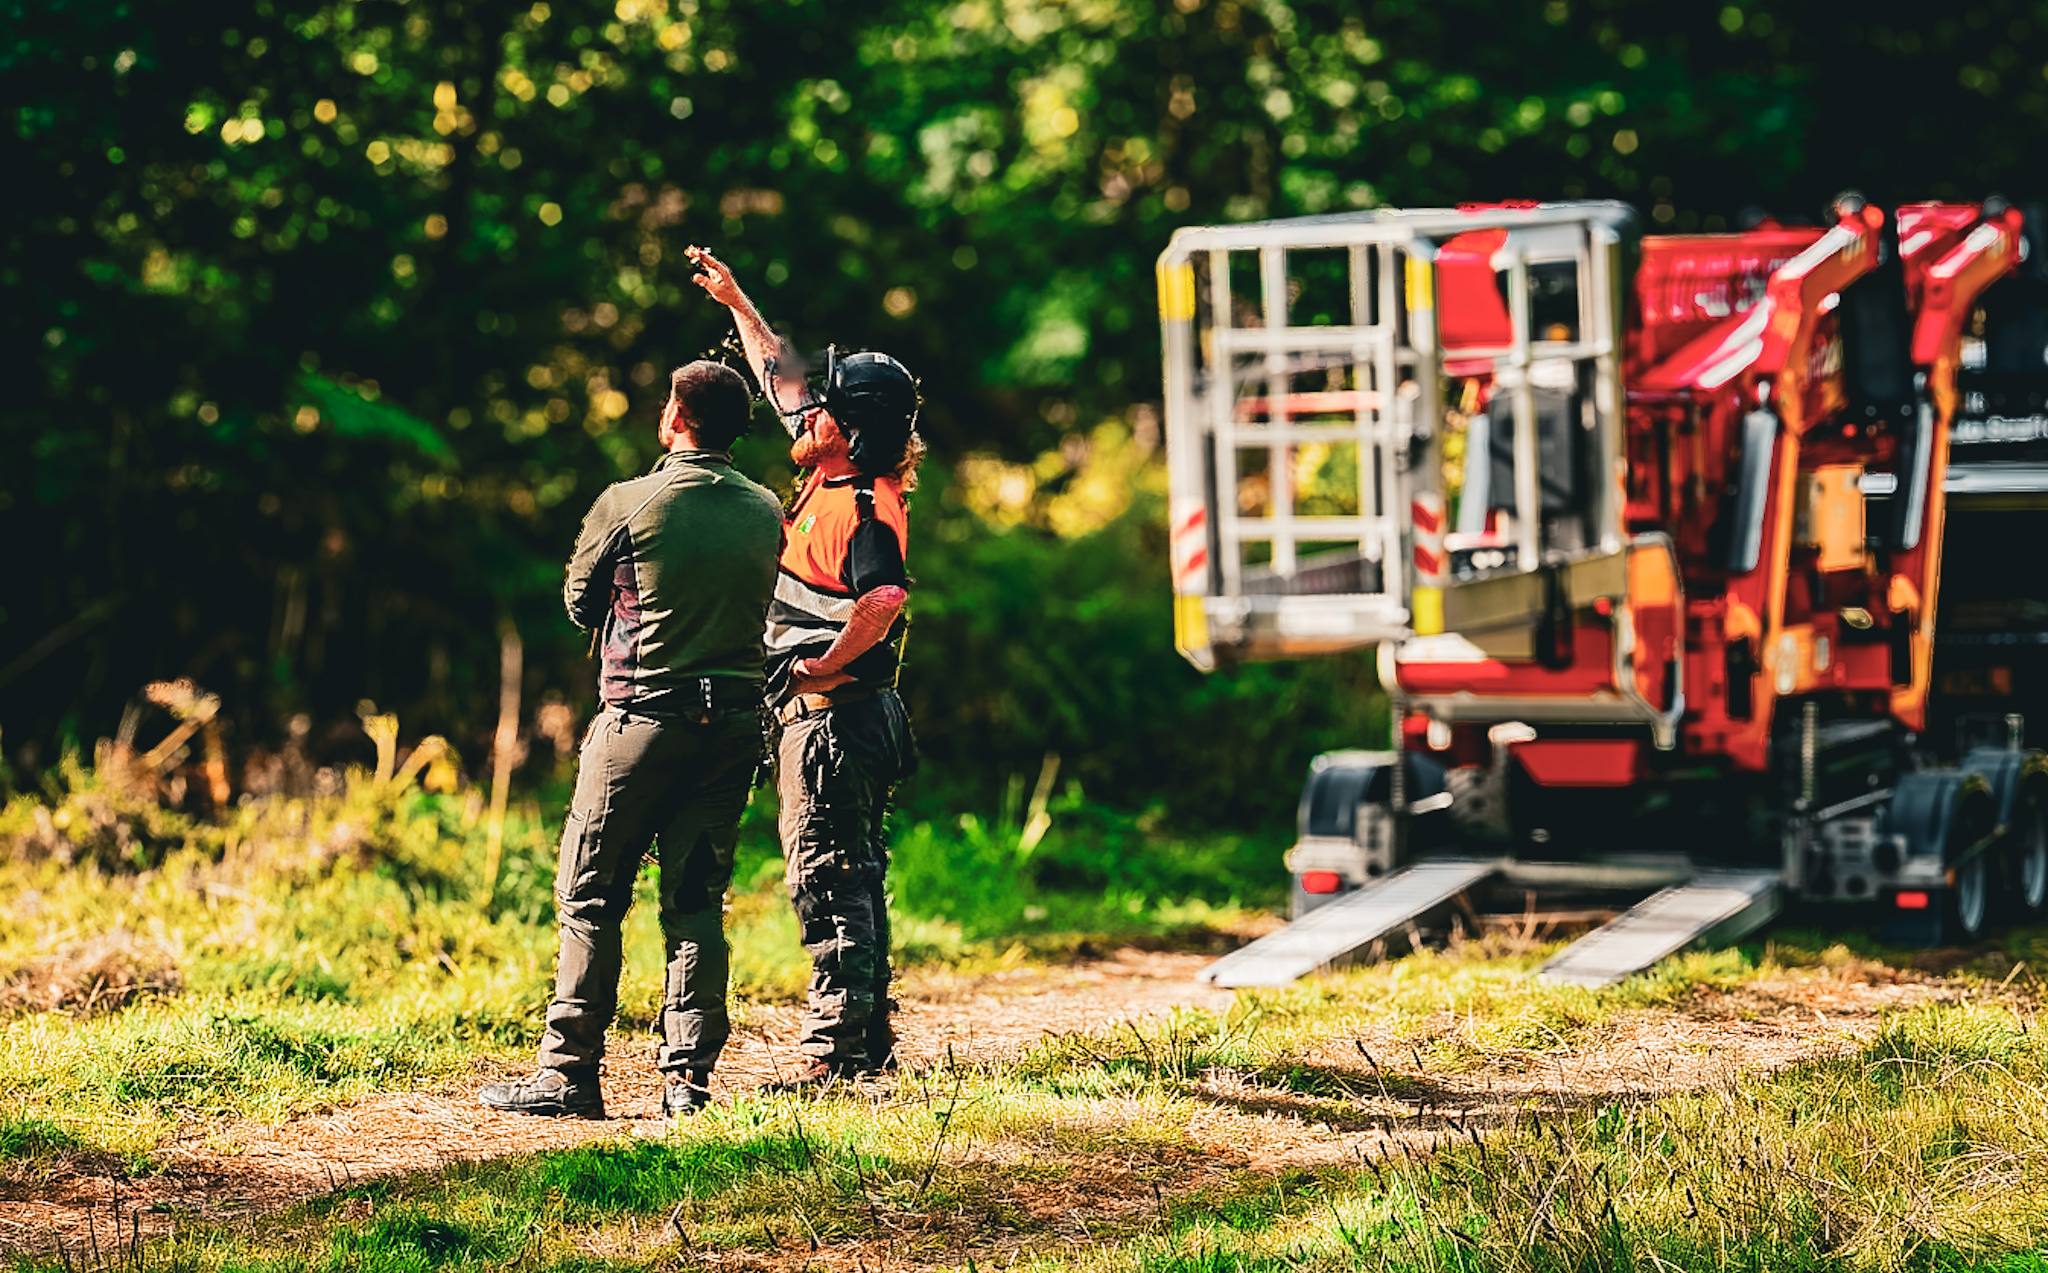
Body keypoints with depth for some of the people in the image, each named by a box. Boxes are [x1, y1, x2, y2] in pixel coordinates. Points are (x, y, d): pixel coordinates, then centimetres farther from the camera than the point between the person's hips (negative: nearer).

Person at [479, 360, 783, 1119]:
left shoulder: (628, 505, -8)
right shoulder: (766, 514, 4)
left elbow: (579, 604, 4)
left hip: (644, 714, -4)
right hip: (735, 721, 4)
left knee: (591, 898, 4)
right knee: (696, 902, 7)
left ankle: (570, 1074, 2)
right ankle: (688, 1077, 3)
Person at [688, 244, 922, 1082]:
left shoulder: (866, 509, -18)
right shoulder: (834, 477, 10)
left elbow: (884, 602, -36)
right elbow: (780, 379, 24)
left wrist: (818, 670, -23)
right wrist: (736, 303, 29)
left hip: (830, 711, -10)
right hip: (826, 719, 10)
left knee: (826, 877, -8)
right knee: (852, 874, 14)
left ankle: (835, 1048, -7)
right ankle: (868, 1039, 21)